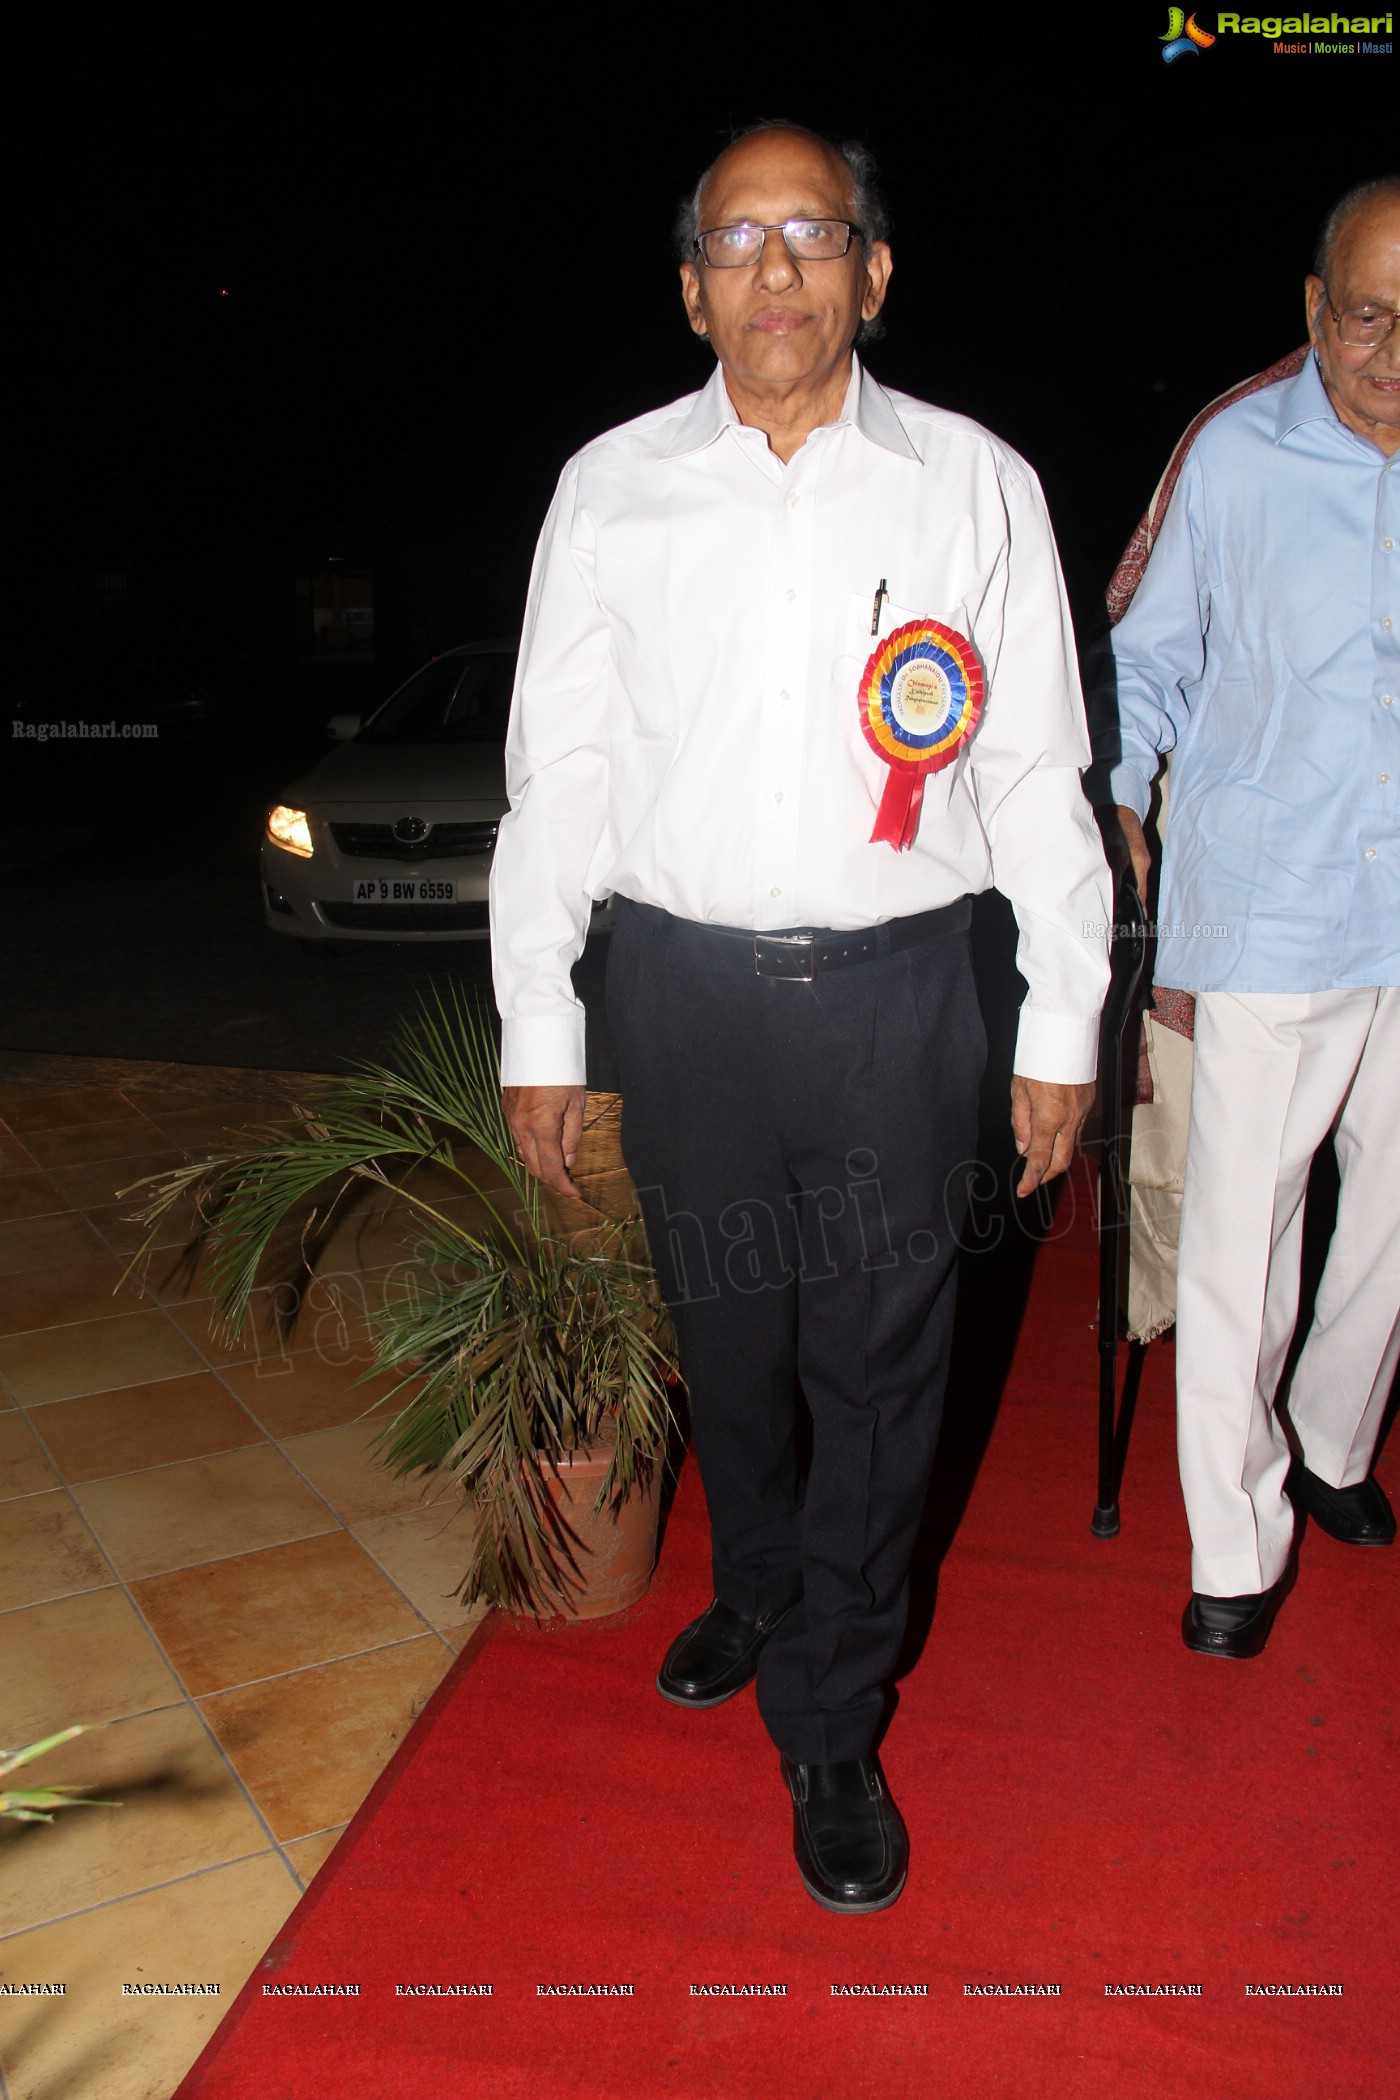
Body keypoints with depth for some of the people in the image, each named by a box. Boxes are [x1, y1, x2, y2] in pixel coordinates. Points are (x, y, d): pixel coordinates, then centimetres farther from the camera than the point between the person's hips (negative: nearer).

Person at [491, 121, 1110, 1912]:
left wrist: (1063, 1024, 2)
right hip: (684, 982, 2)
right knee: (725, 1341, 16)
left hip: (894, 988, -1)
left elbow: (1040, 774, 4)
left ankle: (831, 1725, 27)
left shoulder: (976, 486, 2)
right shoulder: (612, 488, 4)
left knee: (879, 1364, 6)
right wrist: (537, 1028, 3)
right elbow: (555, 771, 5)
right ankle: (759, 1597, 45)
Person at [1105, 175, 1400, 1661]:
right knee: (1238, 1234, 1)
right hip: (1272, 914, -3)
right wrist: (1115, 806, 4)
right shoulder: (1236, 459, -2)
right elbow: (1153, 658, 9)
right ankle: (1237, 1547, 18)